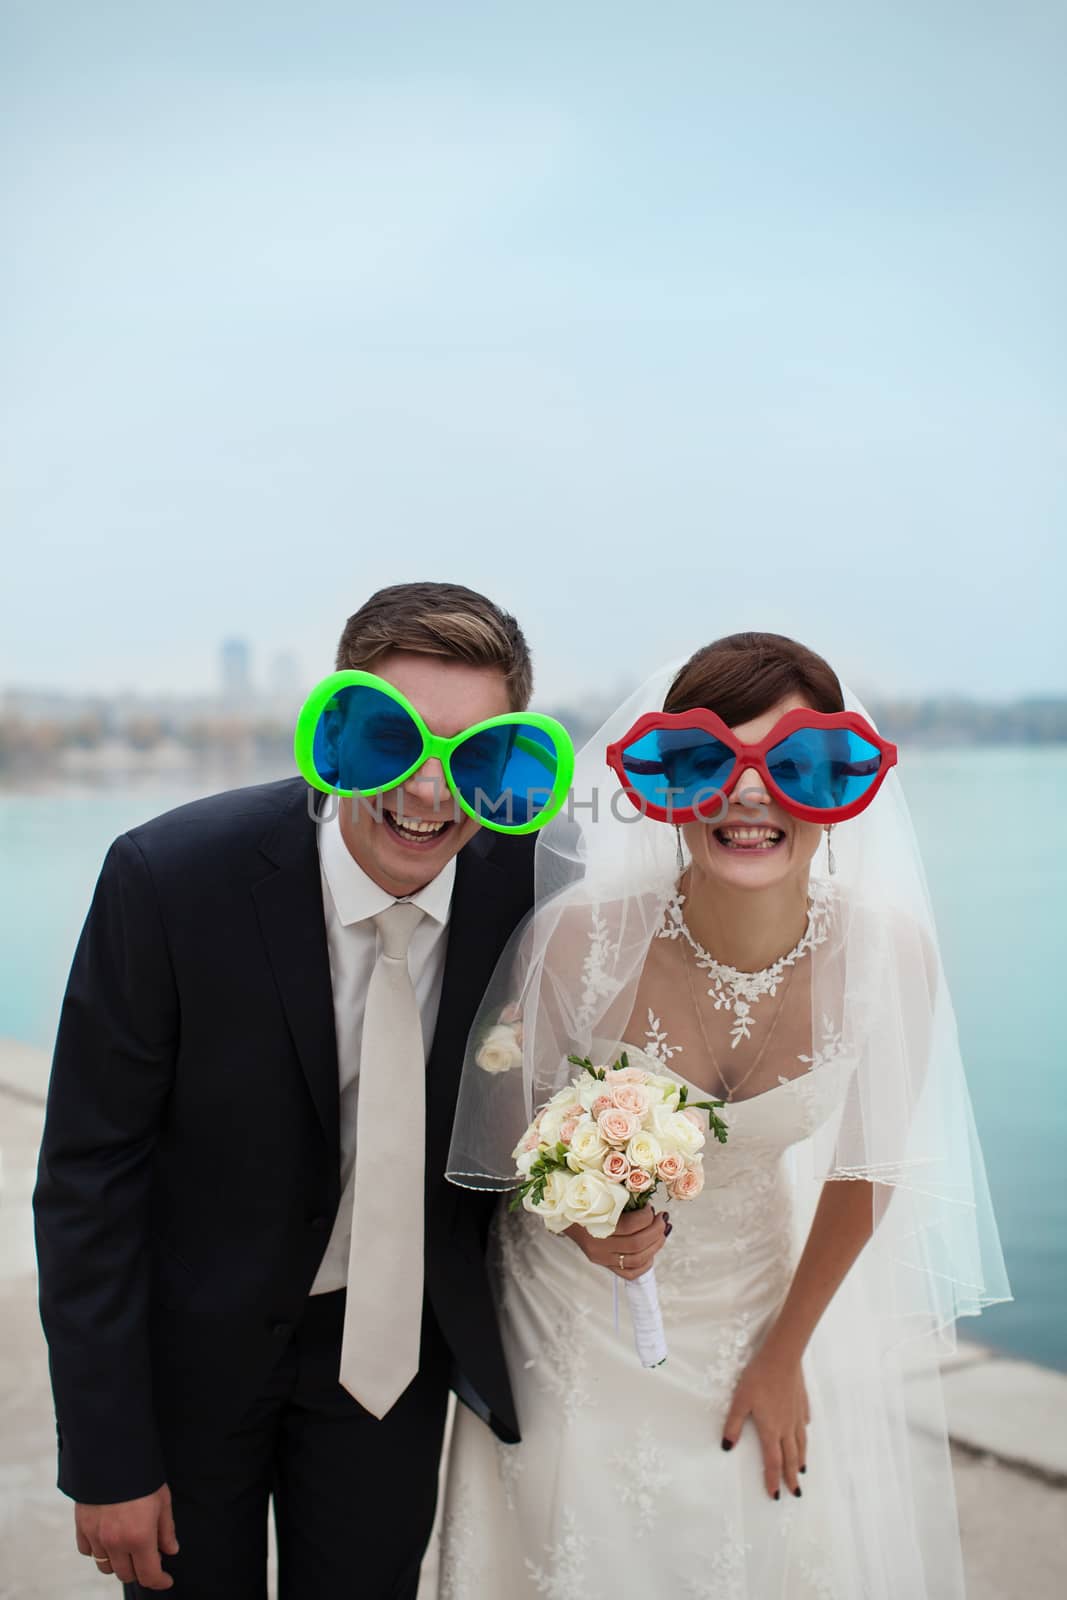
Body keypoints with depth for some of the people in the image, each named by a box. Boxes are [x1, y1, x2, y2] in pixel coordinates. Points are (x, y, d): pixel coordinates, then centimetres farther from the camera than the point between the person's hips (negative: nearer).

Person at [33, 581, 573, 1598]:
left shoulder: (523, 882, -17)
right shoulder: (167, 877, -26)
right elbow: (87, 1173, -18)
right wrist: (107, 1456, -15)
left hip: (394, 1337, 3)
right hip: (192, 1338, -2)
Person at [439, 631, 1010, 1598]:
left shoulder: (886, 952, -22)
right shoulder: (584, 934, -26)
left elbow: (866, 1168, -6)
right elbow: (513, 1126, -6)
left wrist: (786, 1352, 3)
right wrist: (587, 1221, -25)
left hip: (767, 1300, 2)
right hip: (582, 1321, -1)